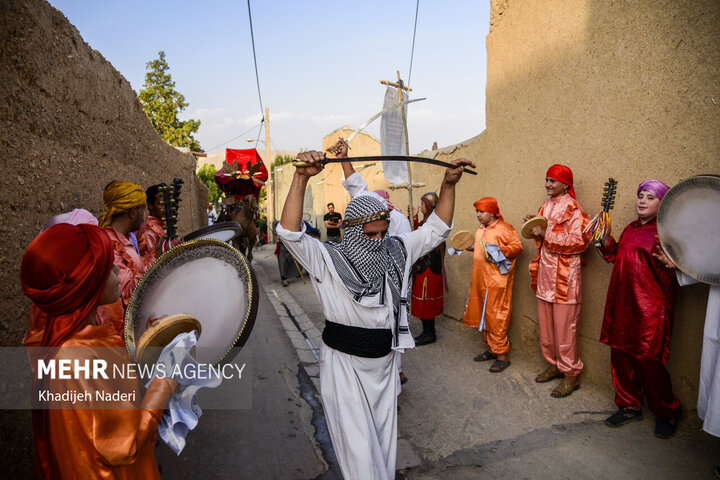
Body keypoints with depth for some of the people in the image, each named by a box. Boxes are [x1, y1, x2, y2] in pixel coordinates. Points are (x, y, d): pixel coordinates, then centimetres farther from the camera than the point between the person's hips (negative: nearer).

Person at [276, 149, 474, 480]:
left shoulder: (396, 253, -1)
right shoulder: (328, 260, -16)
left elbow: (435, 229, 2)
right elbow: (290, 233, -30)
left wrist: (448, 185, -9)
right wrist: (301, 179, -41)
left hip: (385, 361, 5)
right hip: (345, 364, -5)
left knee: (385, 438, 21)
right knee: (359, 445, 4)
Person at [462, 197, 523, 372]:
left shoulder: (504, 228, -9)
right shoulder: (480, 229, 17)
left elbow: (517, 247, -12)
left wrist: (498, 251, -22)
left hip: (497, 280, -8)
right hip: (481, 279, 8)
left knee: (496, 317, -6)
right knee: (484, 315, 13)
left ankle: (502, 355, 3)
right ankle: (491, 348, 27)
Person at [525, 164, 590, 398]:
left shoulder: (572, 208, -8)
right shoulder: (546, 206, 15)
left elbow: (578, 241, -17)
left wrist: (546, 233, -19)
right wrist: (535, 227, 5)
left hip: (564, 275, -8)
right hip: (545, 273, 8)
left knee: (564, 326, -2)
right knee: (545, 323, 13)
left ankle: (571, 375, 10)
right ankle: (554, 365, 28)